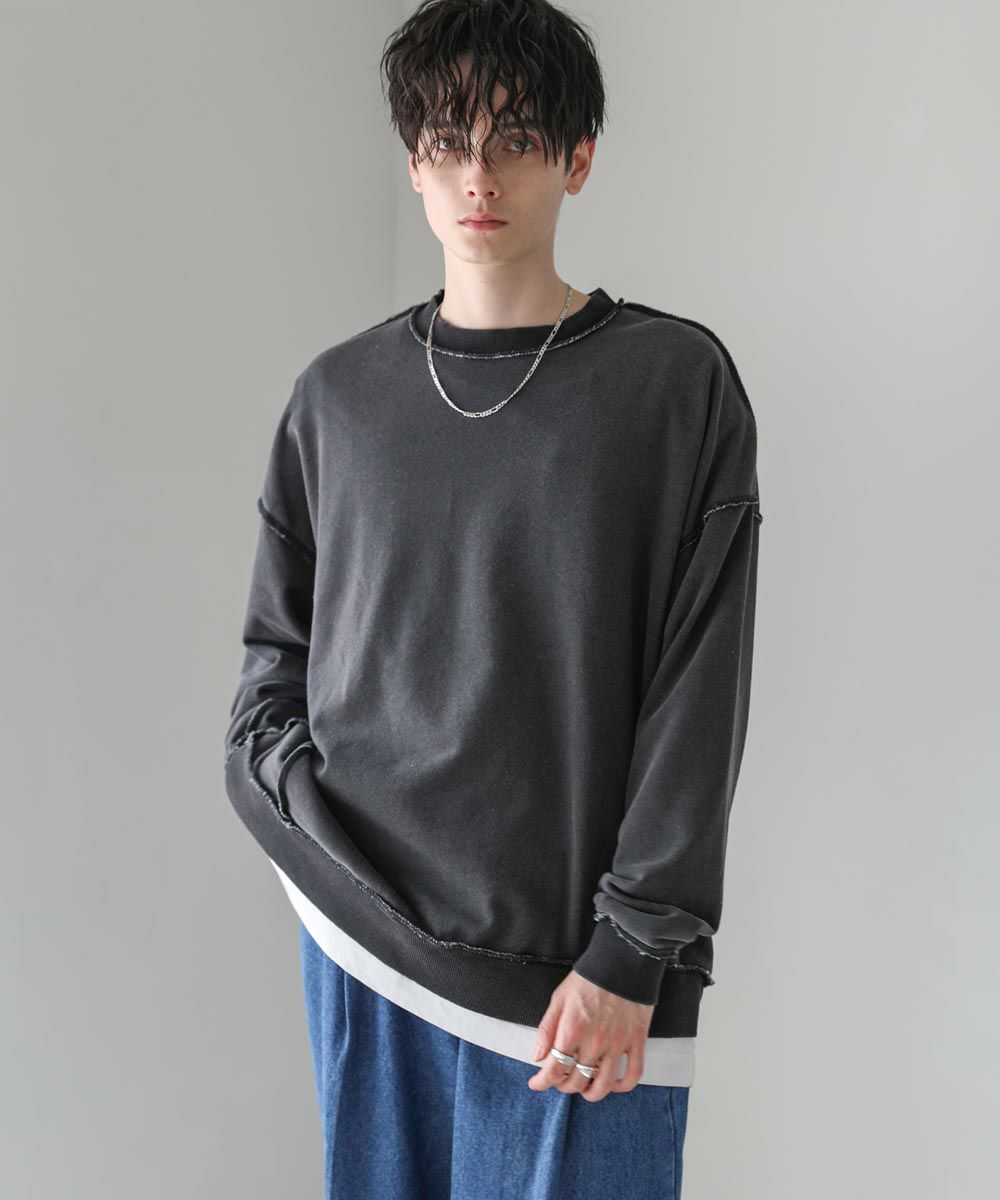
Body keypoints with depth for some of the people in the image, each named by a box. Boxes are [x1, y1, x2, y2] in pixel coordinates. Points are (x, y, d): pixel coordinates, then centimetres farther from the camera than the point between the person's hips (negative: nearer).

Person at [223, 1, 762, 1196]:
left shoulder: (677, 381, -3)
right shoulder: (340, 392, 7)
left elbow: (698, 695, -6)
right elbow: (273, 645, 14)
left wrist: (630, 955, -10)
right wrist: (301, 808, -2)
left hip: (573, 963, -3)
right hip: (356, 936, 3)